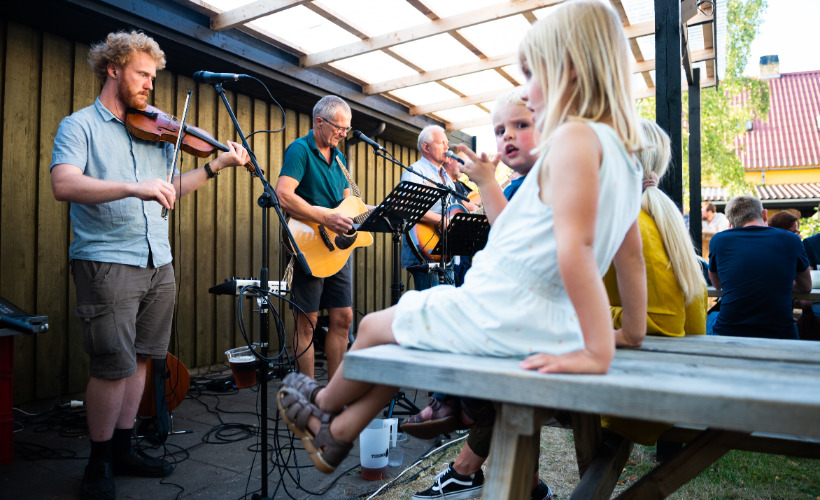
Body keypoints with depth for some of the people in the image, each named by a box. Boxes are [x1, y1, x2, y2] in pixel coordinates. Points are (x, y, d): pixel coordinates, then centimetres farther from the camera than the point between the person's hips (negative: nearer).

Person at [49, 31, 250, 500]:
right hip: (107, 263, -6)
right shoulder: (80, 126, 0)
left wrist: (217, 165, 10)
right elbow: (64, 184, -17)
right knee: (113, 366, -3)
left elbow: (172, 187, 21)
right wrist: (134, 187, -31)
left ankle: (123, 449, 27)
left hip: (159, 263, 6)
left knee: (139, 359, 12)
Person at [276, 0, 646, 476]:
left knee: (375, 326, 14)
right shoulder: (625, 149, 10)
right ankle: (339, 433, 37)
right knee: (410, 328, 26)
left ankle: (325, 403, 43)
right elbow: (631, 254, 13)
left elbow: (575, 249, -29)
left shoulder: (572, 137, -18)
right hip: (549, 324, 10)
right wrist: (633, 331, 19)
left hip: (500, 318, -9)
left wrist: (598, 352, -27)